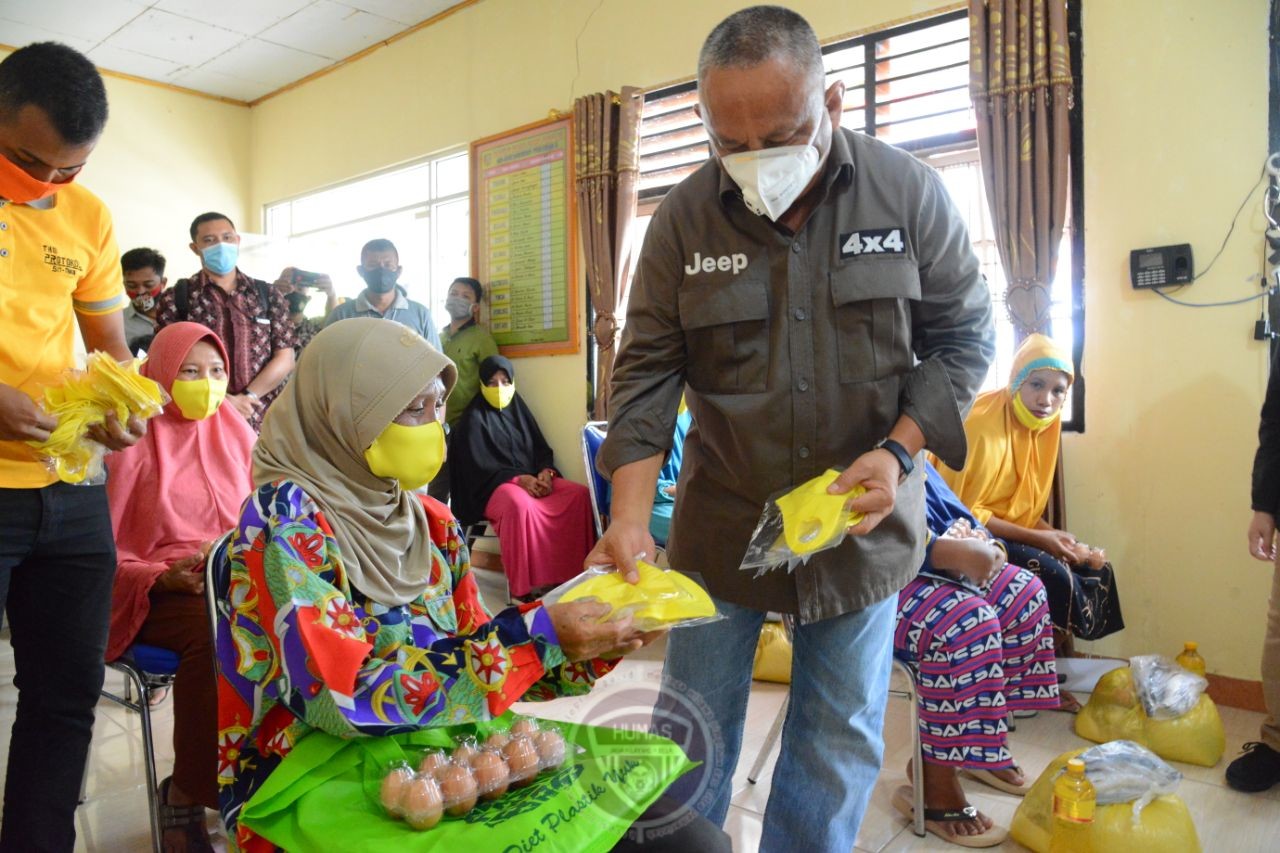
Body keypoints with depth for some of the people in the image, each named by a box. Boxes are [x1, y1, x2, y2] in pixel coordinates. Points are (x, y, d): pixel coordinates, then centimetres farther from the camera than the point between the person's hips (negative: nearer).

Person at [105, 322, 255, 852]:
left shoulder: (237, 432, 15)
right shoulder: (135, 442, 2)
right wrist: (165, 577, -15)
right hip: (161, 592, -3)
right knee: (215, 634, -36)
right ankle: (186, 796, -16)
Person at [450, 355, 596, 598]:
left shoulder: (519, 409, 16)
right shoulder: (474, 417, 0)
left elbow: (541, 448, 15)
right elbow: (477, 467, -9)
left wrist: (545, 472, -8)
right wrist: (518, 479, -19)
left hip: (534, 479, 6)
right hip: (494, 486, -6)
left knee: (579, 494, -18)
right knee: (520, 505, -40)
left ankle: (574, 571, -14)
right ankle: (526, 584, -29)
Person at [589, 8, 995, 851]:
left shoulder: (909, 192, -6)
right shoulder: (684, 217, -5)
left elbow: (964, 335, 1)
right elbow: (648, 369, -5)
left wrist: (899, 450, -13)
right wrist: (630, 514, -15)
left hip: (862, 520, 0)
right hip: (722, 521, 0)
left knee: (840, 737, 12)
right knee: (692, 730, 11)